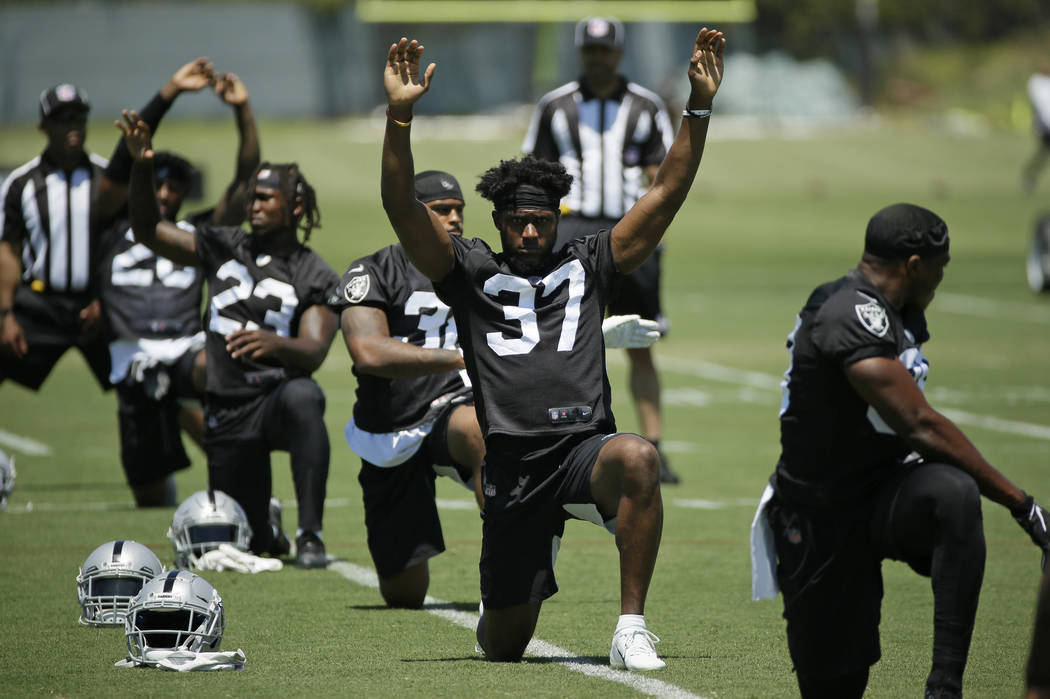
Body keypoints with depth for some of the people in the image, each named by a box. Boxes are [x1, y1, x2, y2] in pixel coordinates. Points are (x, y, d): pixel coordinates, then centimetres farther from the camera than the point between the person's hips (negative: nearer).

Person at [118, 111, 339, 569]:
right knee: (246, 543, 5)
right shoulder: (224, 248, 12)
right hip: (227, 414, 4)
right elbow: (149, 232, 10)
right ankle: (267, 525, 45)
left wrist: (275, 343, -38)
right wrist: (141, 169, -7)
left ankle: (310, 536, -38)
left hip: (277, 393, -4)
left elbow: (314, 352, -15)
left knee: (301, 397, -43)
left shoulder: (315, 278, -1)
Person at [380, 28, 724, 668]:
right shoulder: (471, 272, 11)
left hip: (585, 444, 0)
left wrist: (700, 107, 3)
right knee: (504, 646, 4)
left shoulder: (586, 267, 15)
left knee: (638, 458, -38)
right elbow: (403, 208, -1)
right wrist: (400, 115, -13)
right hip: (514, 465, 0)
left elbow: (666, 196, 12)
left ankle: (632, 630, -29)